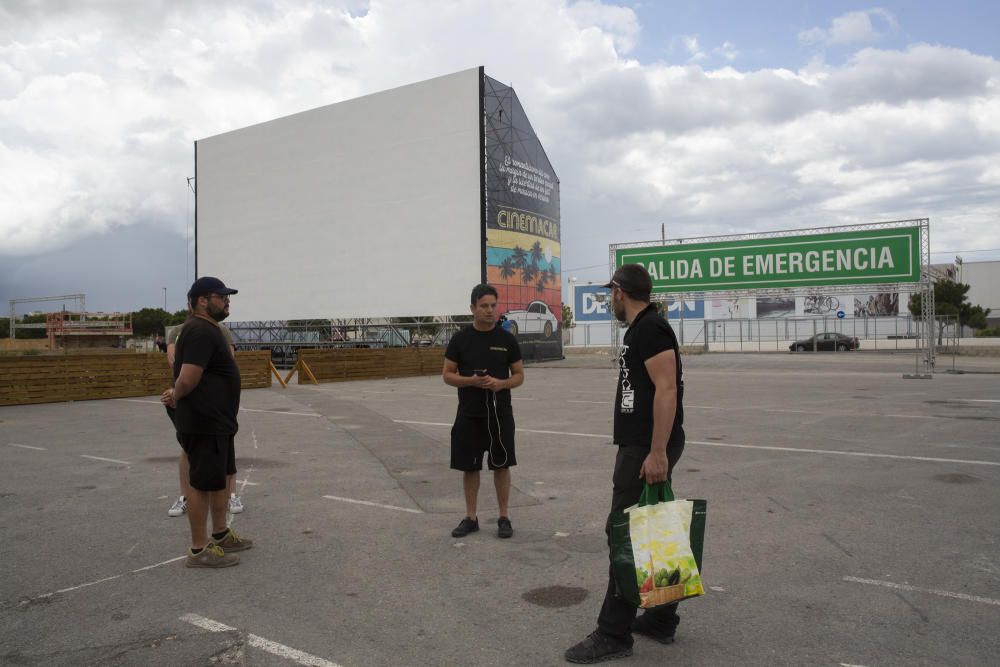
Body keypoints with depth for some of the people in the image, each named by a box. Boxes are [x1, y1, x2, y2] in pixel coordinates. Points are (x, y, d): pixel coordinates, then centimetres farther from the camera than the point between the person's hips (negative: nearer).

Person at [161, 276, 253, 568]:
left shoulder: (208, 329, 14)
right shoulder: (200, 331, -21)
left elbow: (189, 377, 22)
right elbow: (187, 378, -28)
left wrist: (177, 394, 6)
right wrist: (176, 398, -9)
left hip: (217, 422, 11)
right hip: (203, 424, -10)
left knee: (220, 479, 18)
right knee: (203, 484, -1)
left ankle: (221, 535, 31)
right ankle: (199, 550, 9)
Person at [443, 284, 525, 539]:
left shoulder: (507, 339, 1)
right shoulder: (460, 339, -1)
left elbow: (519, 375, 4)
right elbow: (447, 375, 1)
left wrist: (502, 383, -17)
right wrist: (471, 380, -18)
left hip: (500, 413, 0)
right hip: (469, 414, 0)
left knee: (501, 464, 5)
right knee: (469, 466, 7)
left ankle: (504, 517, 17)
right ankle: (471, 517, 20)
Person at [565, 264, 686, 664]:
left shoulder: (650, 328, -15)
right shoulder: (641, 329, 17)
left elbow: (666, 390, -23)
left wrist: (657, 452, -26)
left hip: (648, 450, -11)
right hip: (640, 446, 11)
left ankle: (614, 635, 2)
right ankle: (660, 620, 25)